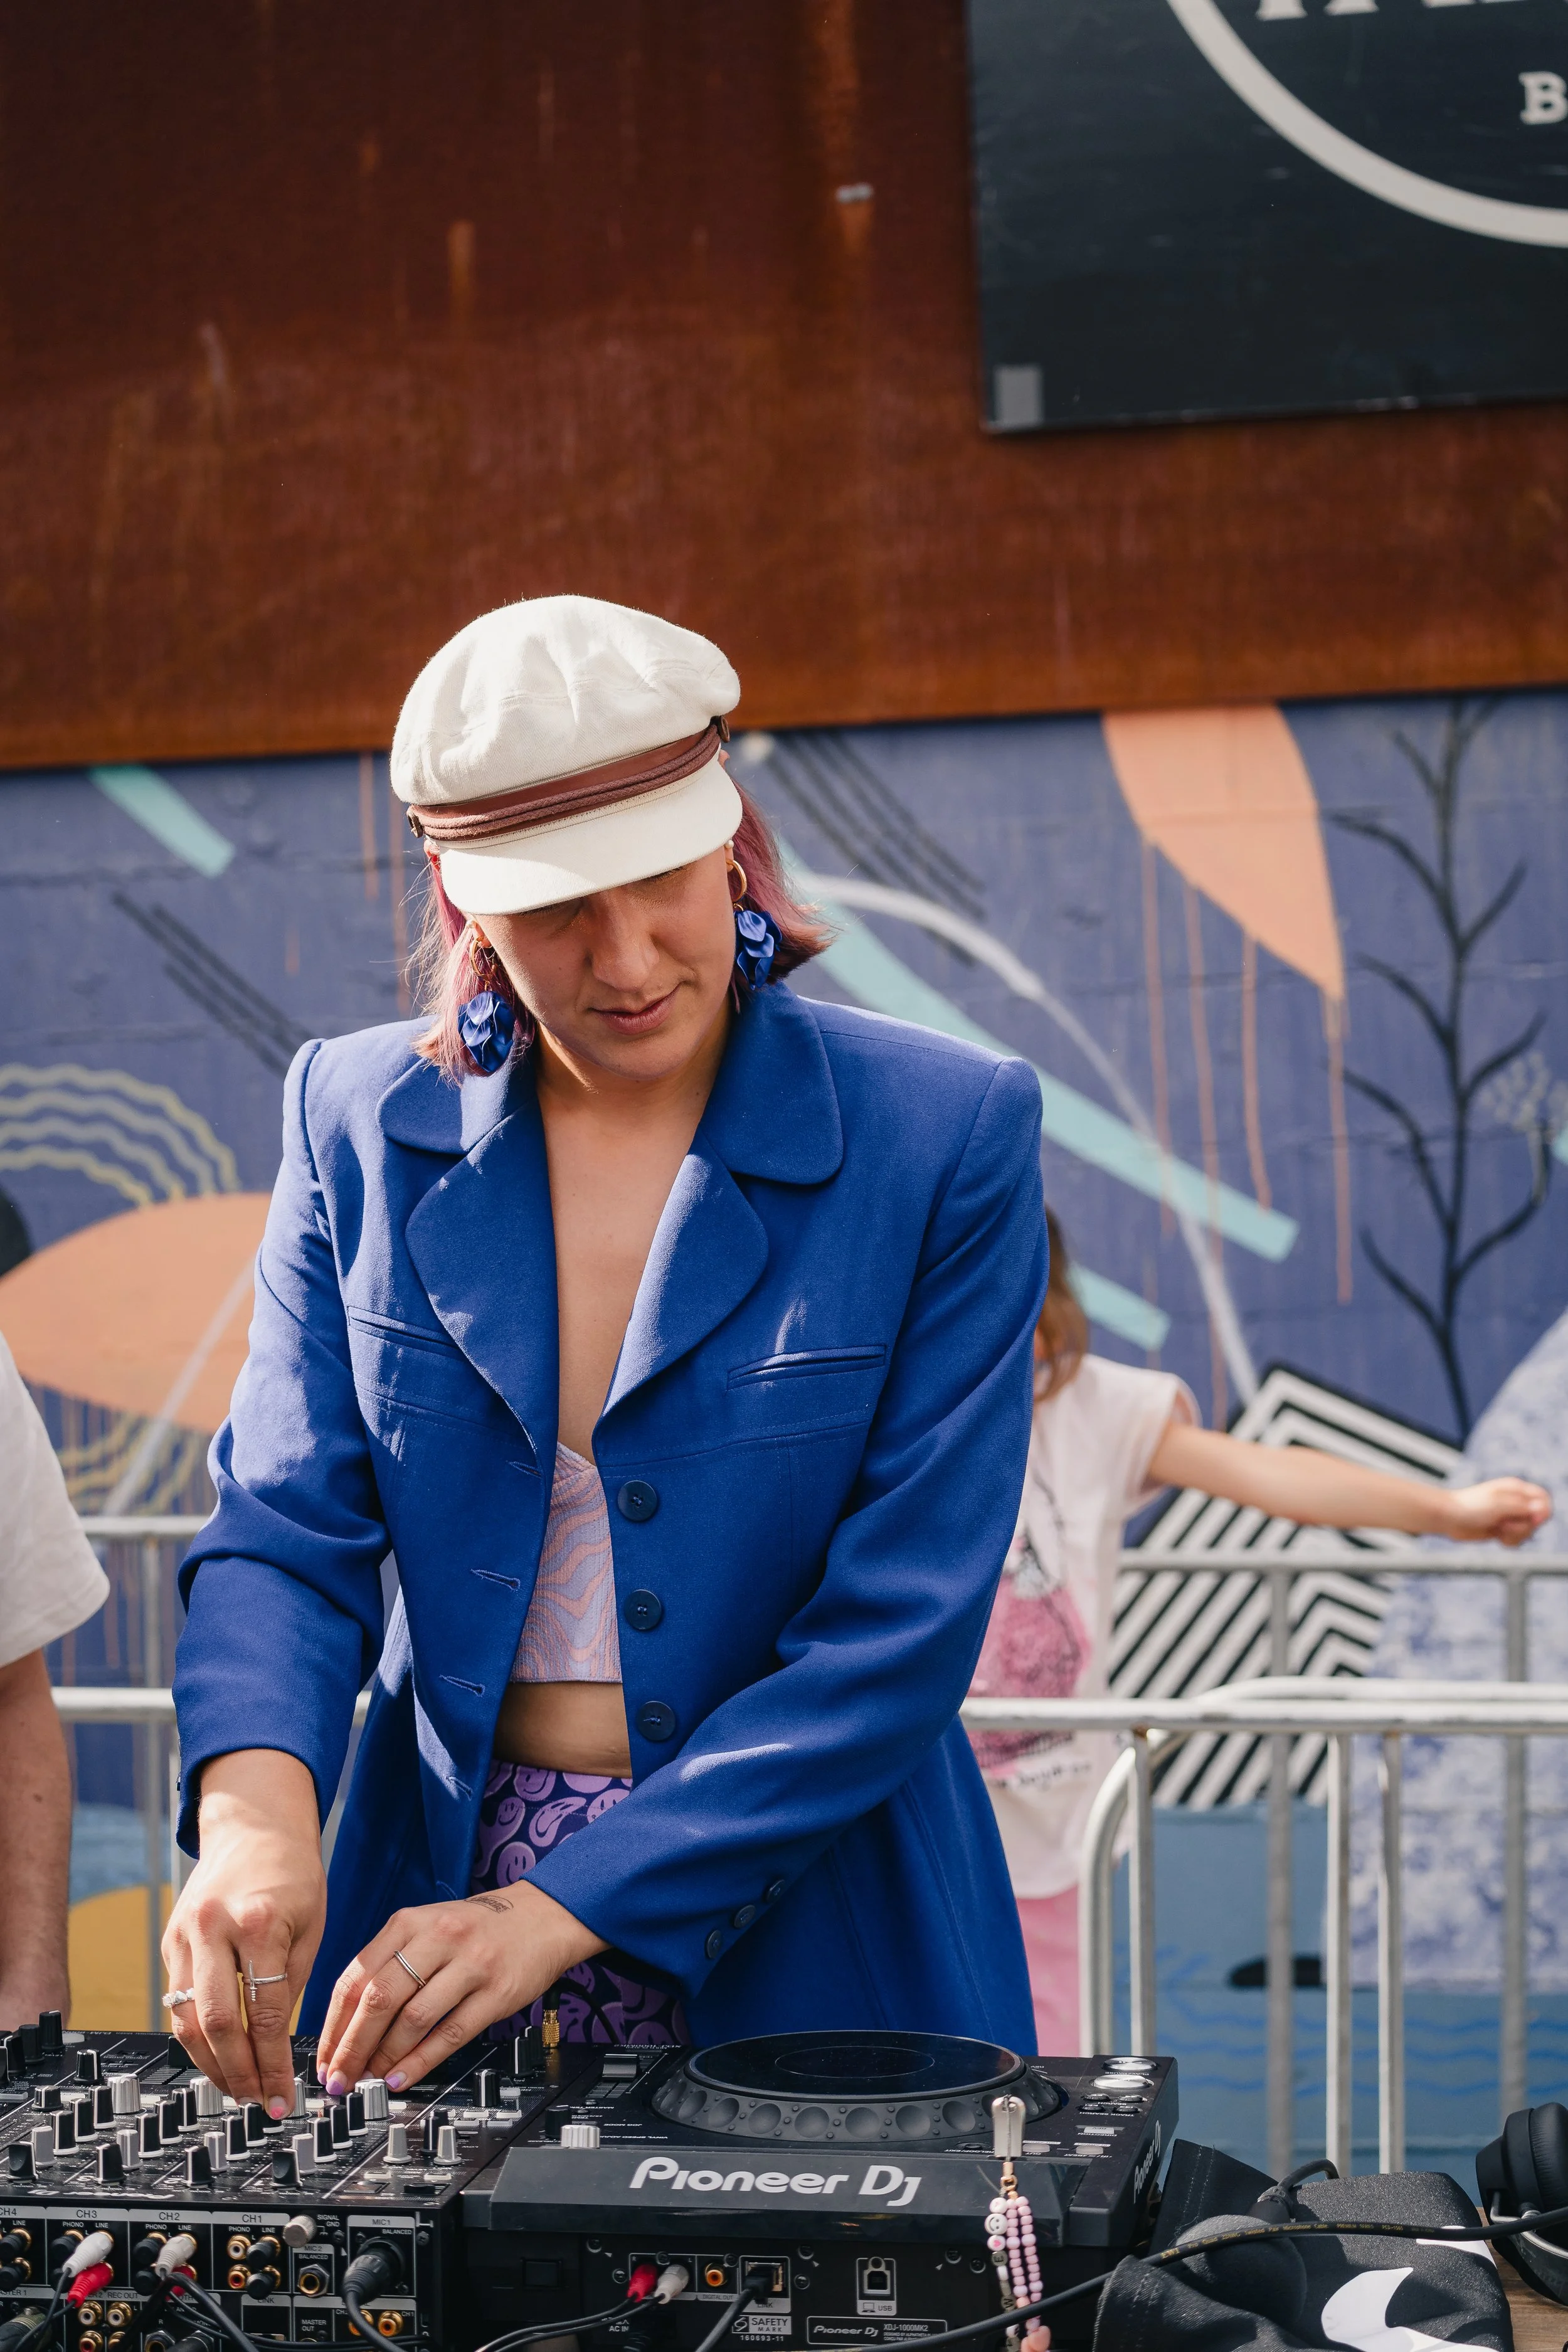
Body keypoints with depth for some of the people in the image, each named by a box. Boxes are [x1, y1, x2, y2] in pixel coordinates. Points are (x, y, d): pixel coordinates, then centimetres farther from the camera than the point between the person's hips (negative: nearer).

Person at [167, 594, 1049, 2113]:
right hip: (435, 1886, 2)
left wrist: (564, 1910, -21)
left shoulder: (947, 1136, -11)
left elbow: (902, 1624, -14)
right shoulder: (361, 1123, 0)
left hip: (813, 1943, -2)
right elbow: (286, 1529, -3)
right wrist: (255, 1807, -25)